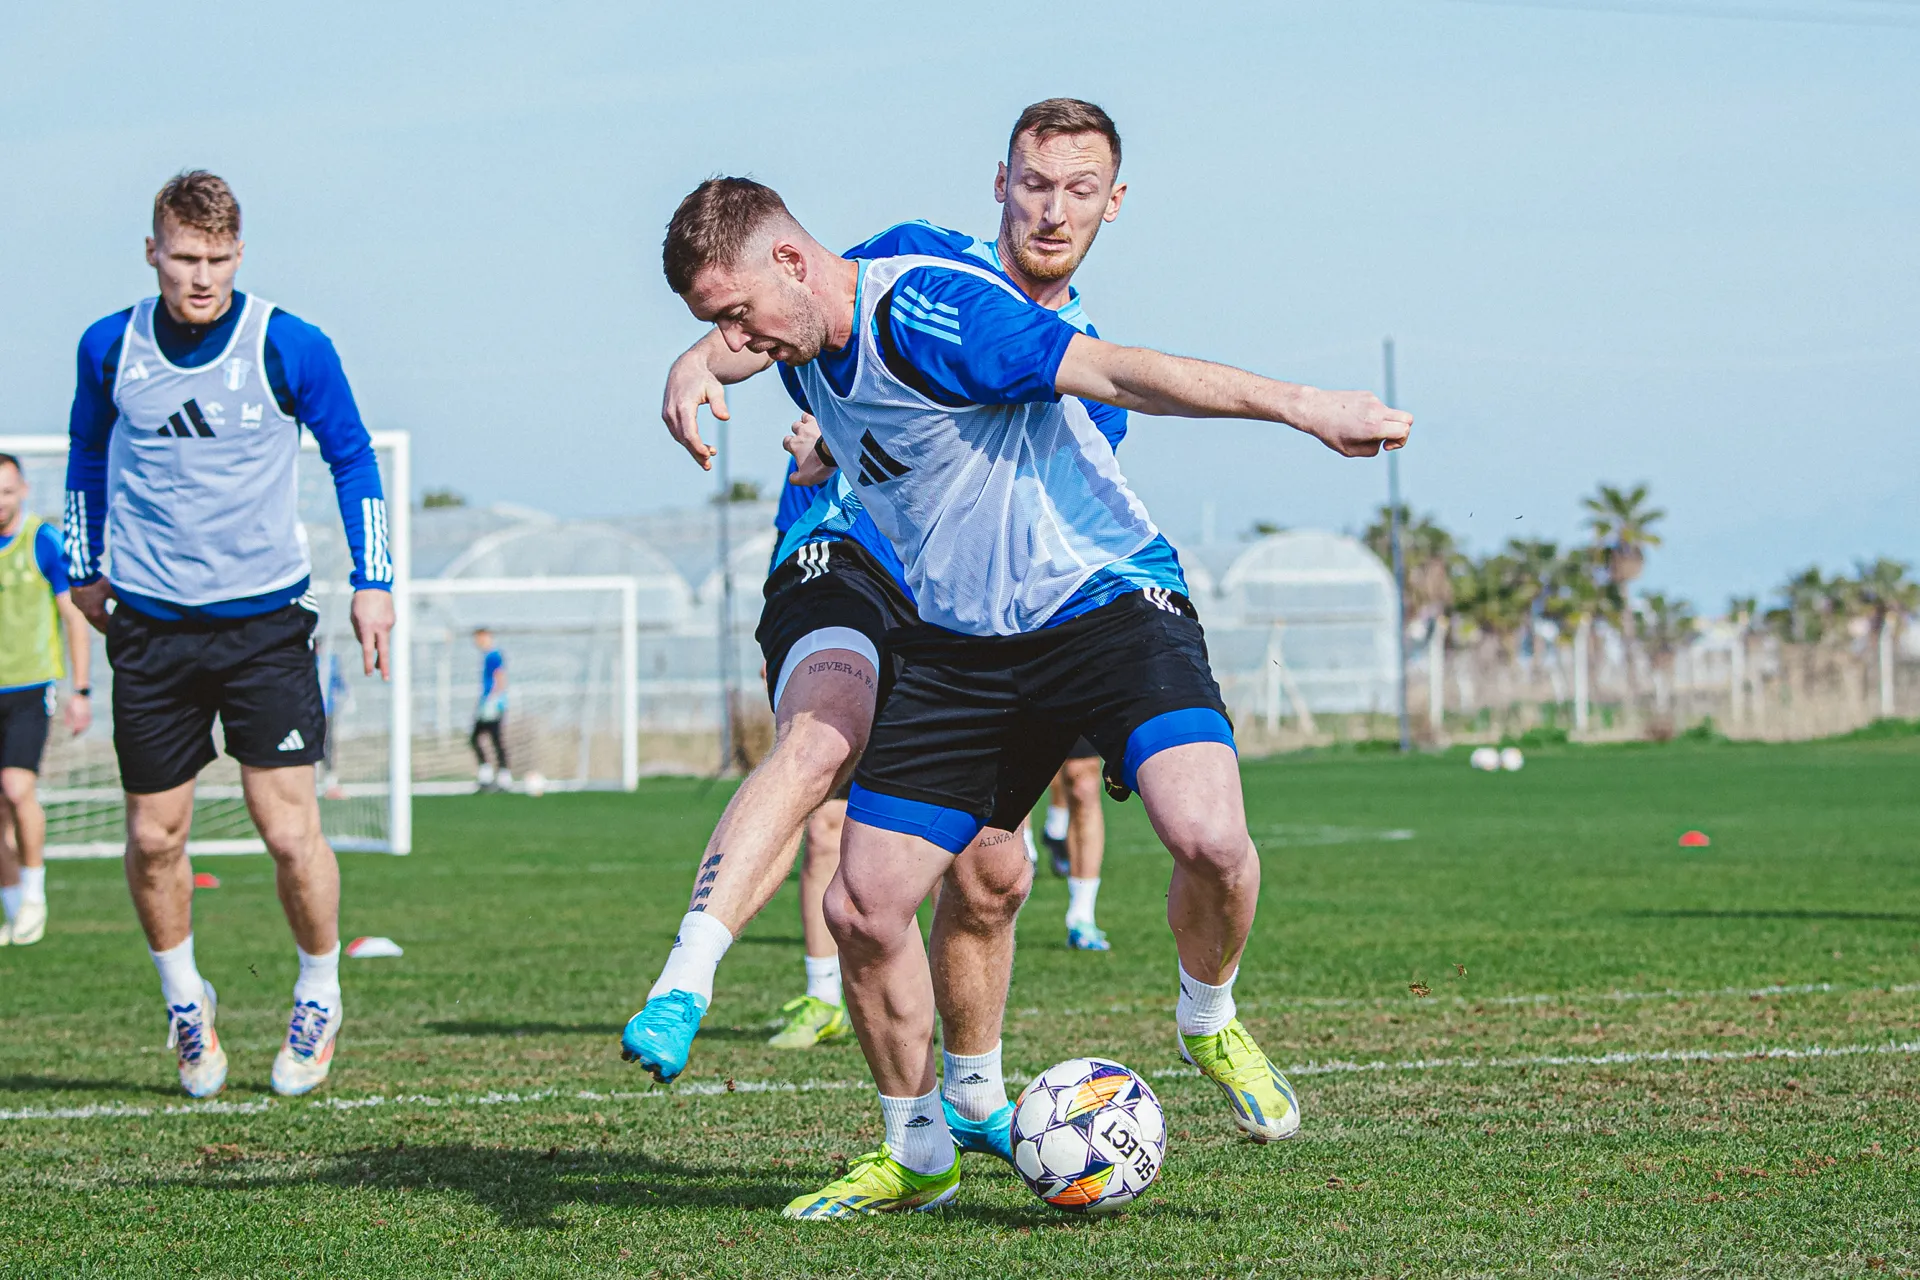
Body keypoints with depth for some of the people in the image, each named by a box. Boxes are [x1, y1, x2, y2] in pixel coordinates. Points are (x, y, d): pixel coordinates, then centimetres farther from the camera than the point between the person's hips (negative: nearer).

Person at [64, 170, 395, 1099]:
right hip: (151, 624, 2)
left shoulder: (291, 348, -7)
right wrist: (84, 568, 18)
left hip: (265, 620, -2)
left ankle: (318, 997, 16)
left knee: (289, 832, -8)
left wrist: (373, 582, 3)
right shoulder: (111, 349, 0)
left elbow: (352, 458, 6)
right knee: (153, 838, 3)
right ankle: (184, 999, 27)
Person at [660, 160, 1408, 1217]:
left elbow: (1108, 370, -28)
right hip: (958, 644, 8)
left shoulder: (922, 314, -22)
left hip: (1106, 602, -7)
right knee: (861, 909, -3)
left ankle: (1208, 1024, 1)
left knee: (1208, 837, -31)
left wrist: (1297, 404, -32)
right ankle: (917, 1154, 18)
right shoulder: (808, 353, 5)